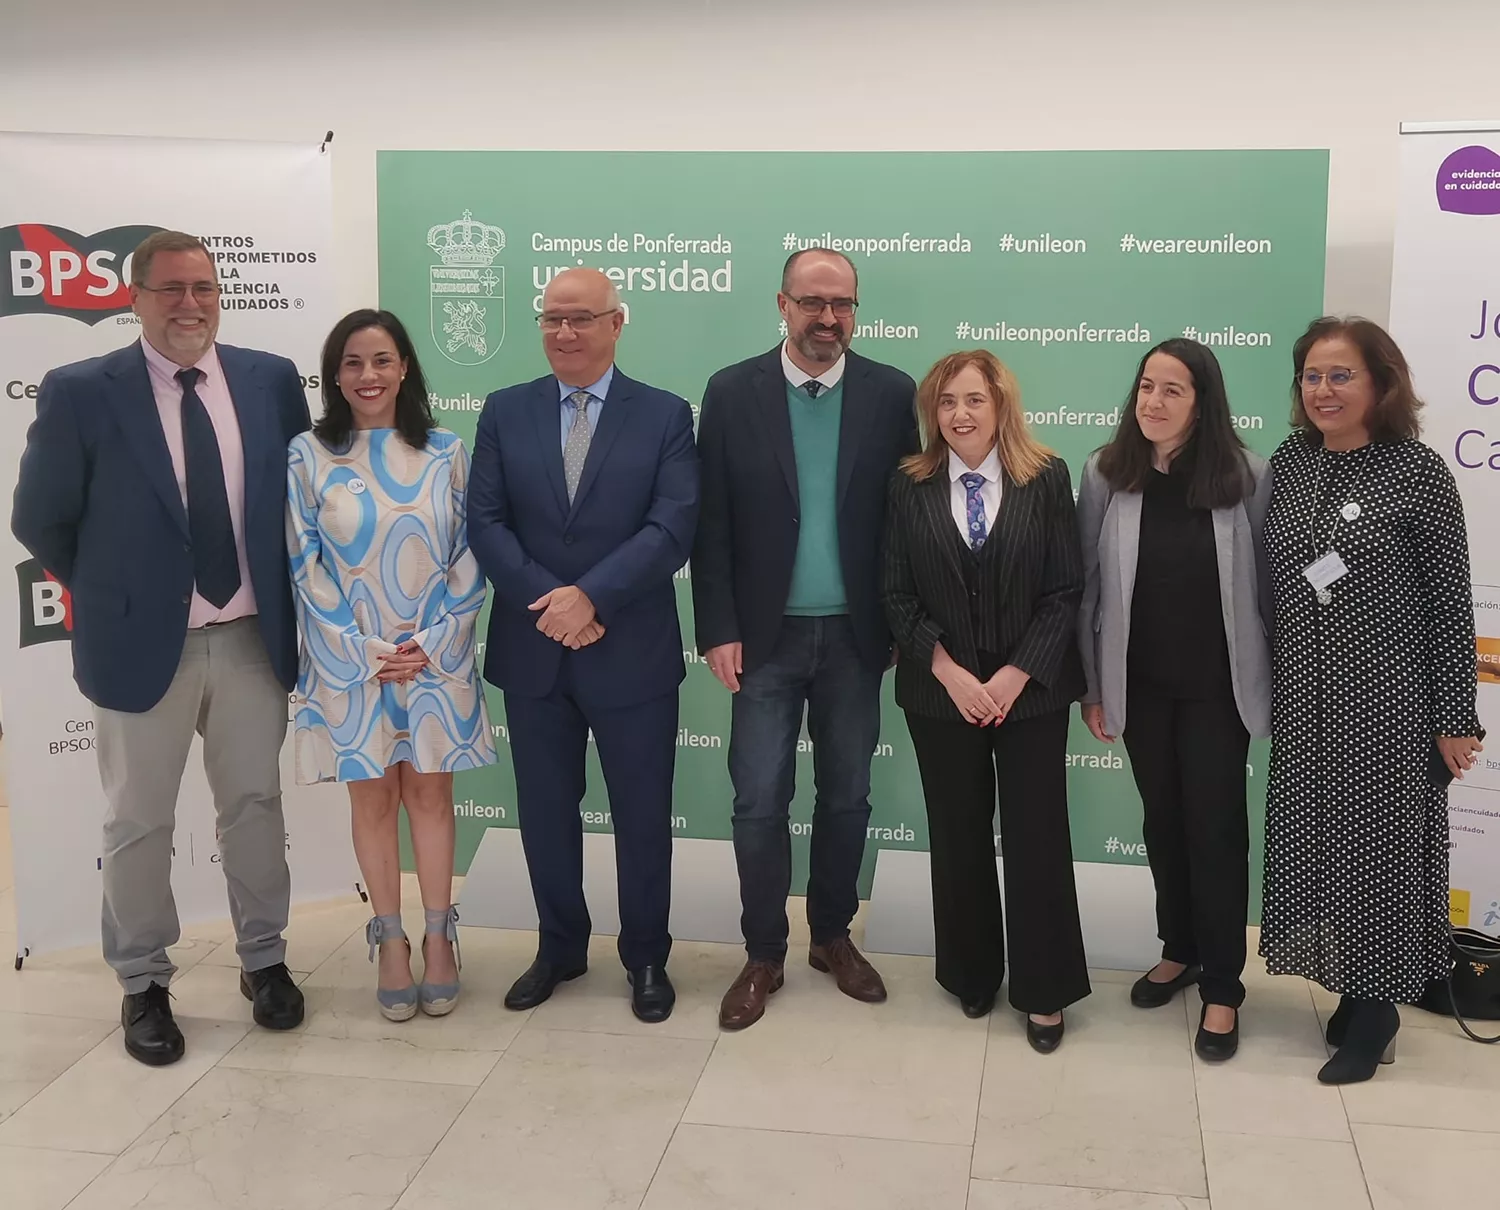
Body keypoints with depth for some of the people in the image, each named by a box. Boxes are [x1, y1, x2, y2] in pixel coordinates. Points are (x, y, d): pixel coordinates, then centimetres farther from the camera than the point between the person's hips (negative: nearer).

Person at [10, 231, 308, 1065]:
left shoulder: (272, 379, -1)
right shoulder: (79, 393, -10)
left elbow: (302, 494, 10)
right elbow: (40, 521, -2)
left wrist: (280, 592, 8)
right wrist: (109, 592, 4)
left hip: (252, 637, 3)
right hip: (143, 642, -2)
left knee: (255, 805, 15)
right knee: (139, 824, 10)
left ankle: (264, 960, 33)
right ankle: (145, 986, 27)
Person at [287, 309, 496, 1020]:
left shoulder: (445, 454, 2)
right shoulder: (308, 456, -1)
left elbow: (470, 556, 2)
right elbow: (305, 566, -2)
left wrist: (433, 642, -8)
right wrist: (365, 653, -9)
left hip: (436, 658, 1)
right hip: (349, 662, 0)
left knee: (430, 796, 6)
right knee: (372, 800, 7)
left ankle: (438, 940, 17)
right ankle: (391, 944, 18)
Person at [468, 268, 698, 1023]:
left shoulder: (665, 416, -2)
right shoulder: (505, 413, 5)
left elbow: (672, 529, -12)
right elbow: (485, 522, -2)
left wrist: (590, 595, -21)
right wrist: (547, 602, -15)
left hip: (633, 653, -2)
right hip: (532, 652, 2)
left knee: (642, 815, 8)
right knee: (545, 812, 14)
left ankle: (647, 959, 26)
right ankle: (560, 947, 33)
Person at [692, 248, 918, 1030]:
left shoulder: (891, 393, -1)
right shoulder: (732, 392, -3)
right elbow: (711, 523, -3)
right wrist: (719, 630, -7)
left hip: (855, 635, 1)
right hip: (767, 635, -1)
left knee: (846, 796, 12)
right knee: (759, 800, 2)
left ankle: (833, 936, 30)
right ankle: (763, 956, 18)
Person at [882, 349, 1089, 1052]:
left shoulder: (1046, 479, -3)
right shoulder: (910, 485, 0)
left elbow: (1066, 590, -5)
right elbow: (898, 595, -1)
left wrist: (1016, 674, -12)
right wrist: (950, 673, -11)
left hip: (1030, 689, -1)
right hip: (940, 692, 1)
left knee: (1035, 836, 2)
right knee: (958, 835, 11)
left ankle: (1043, 991, 16)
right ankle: (971, 974, 28)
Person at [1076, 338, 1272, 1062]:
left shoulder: (1246, 478, -9)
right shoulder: (1106, 475, -5)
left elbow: (1267, 586, -4)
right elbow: (1088, 588, 0)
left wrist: (1278, 682, -2)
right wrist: (1092, 688, 1)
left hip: (1217, 685, -2)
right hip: (1139, 684, 2)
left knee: (1216, 829, 4)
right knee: (1162, 820, 15)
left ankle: (1222, 987, 17)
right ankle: (1179, 950, 35)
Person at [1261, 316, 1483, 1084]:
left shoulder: (1418, 472, -11)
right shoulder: (1288, 463, 2)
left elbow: (1451, 603, -9)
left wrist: (1455, 720, -9)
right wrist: (1267, 686, 9)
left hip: (1389, 696, -4)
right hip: (1303, 694, 5)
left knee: (1378, 844, 5)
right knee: (1316, 842, 11)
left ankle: (1374, 1008, 21)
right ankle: (1350, 985, 28)